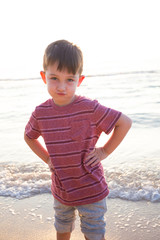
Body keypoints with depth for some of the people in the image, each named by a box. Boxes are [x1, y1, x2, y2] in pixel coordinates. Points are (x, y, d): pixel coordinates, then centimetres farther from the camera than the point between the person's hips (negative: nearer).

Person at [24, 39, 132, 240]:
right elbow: (28, 136, 11)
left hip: (91, 188, -3)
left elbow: (125, 123, -14)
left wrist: (105, 151, -13)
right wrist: (47, 158, 1)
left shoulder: (90, 108, -22)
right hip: (61, 189, 4)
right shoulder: (41, 113, -10)